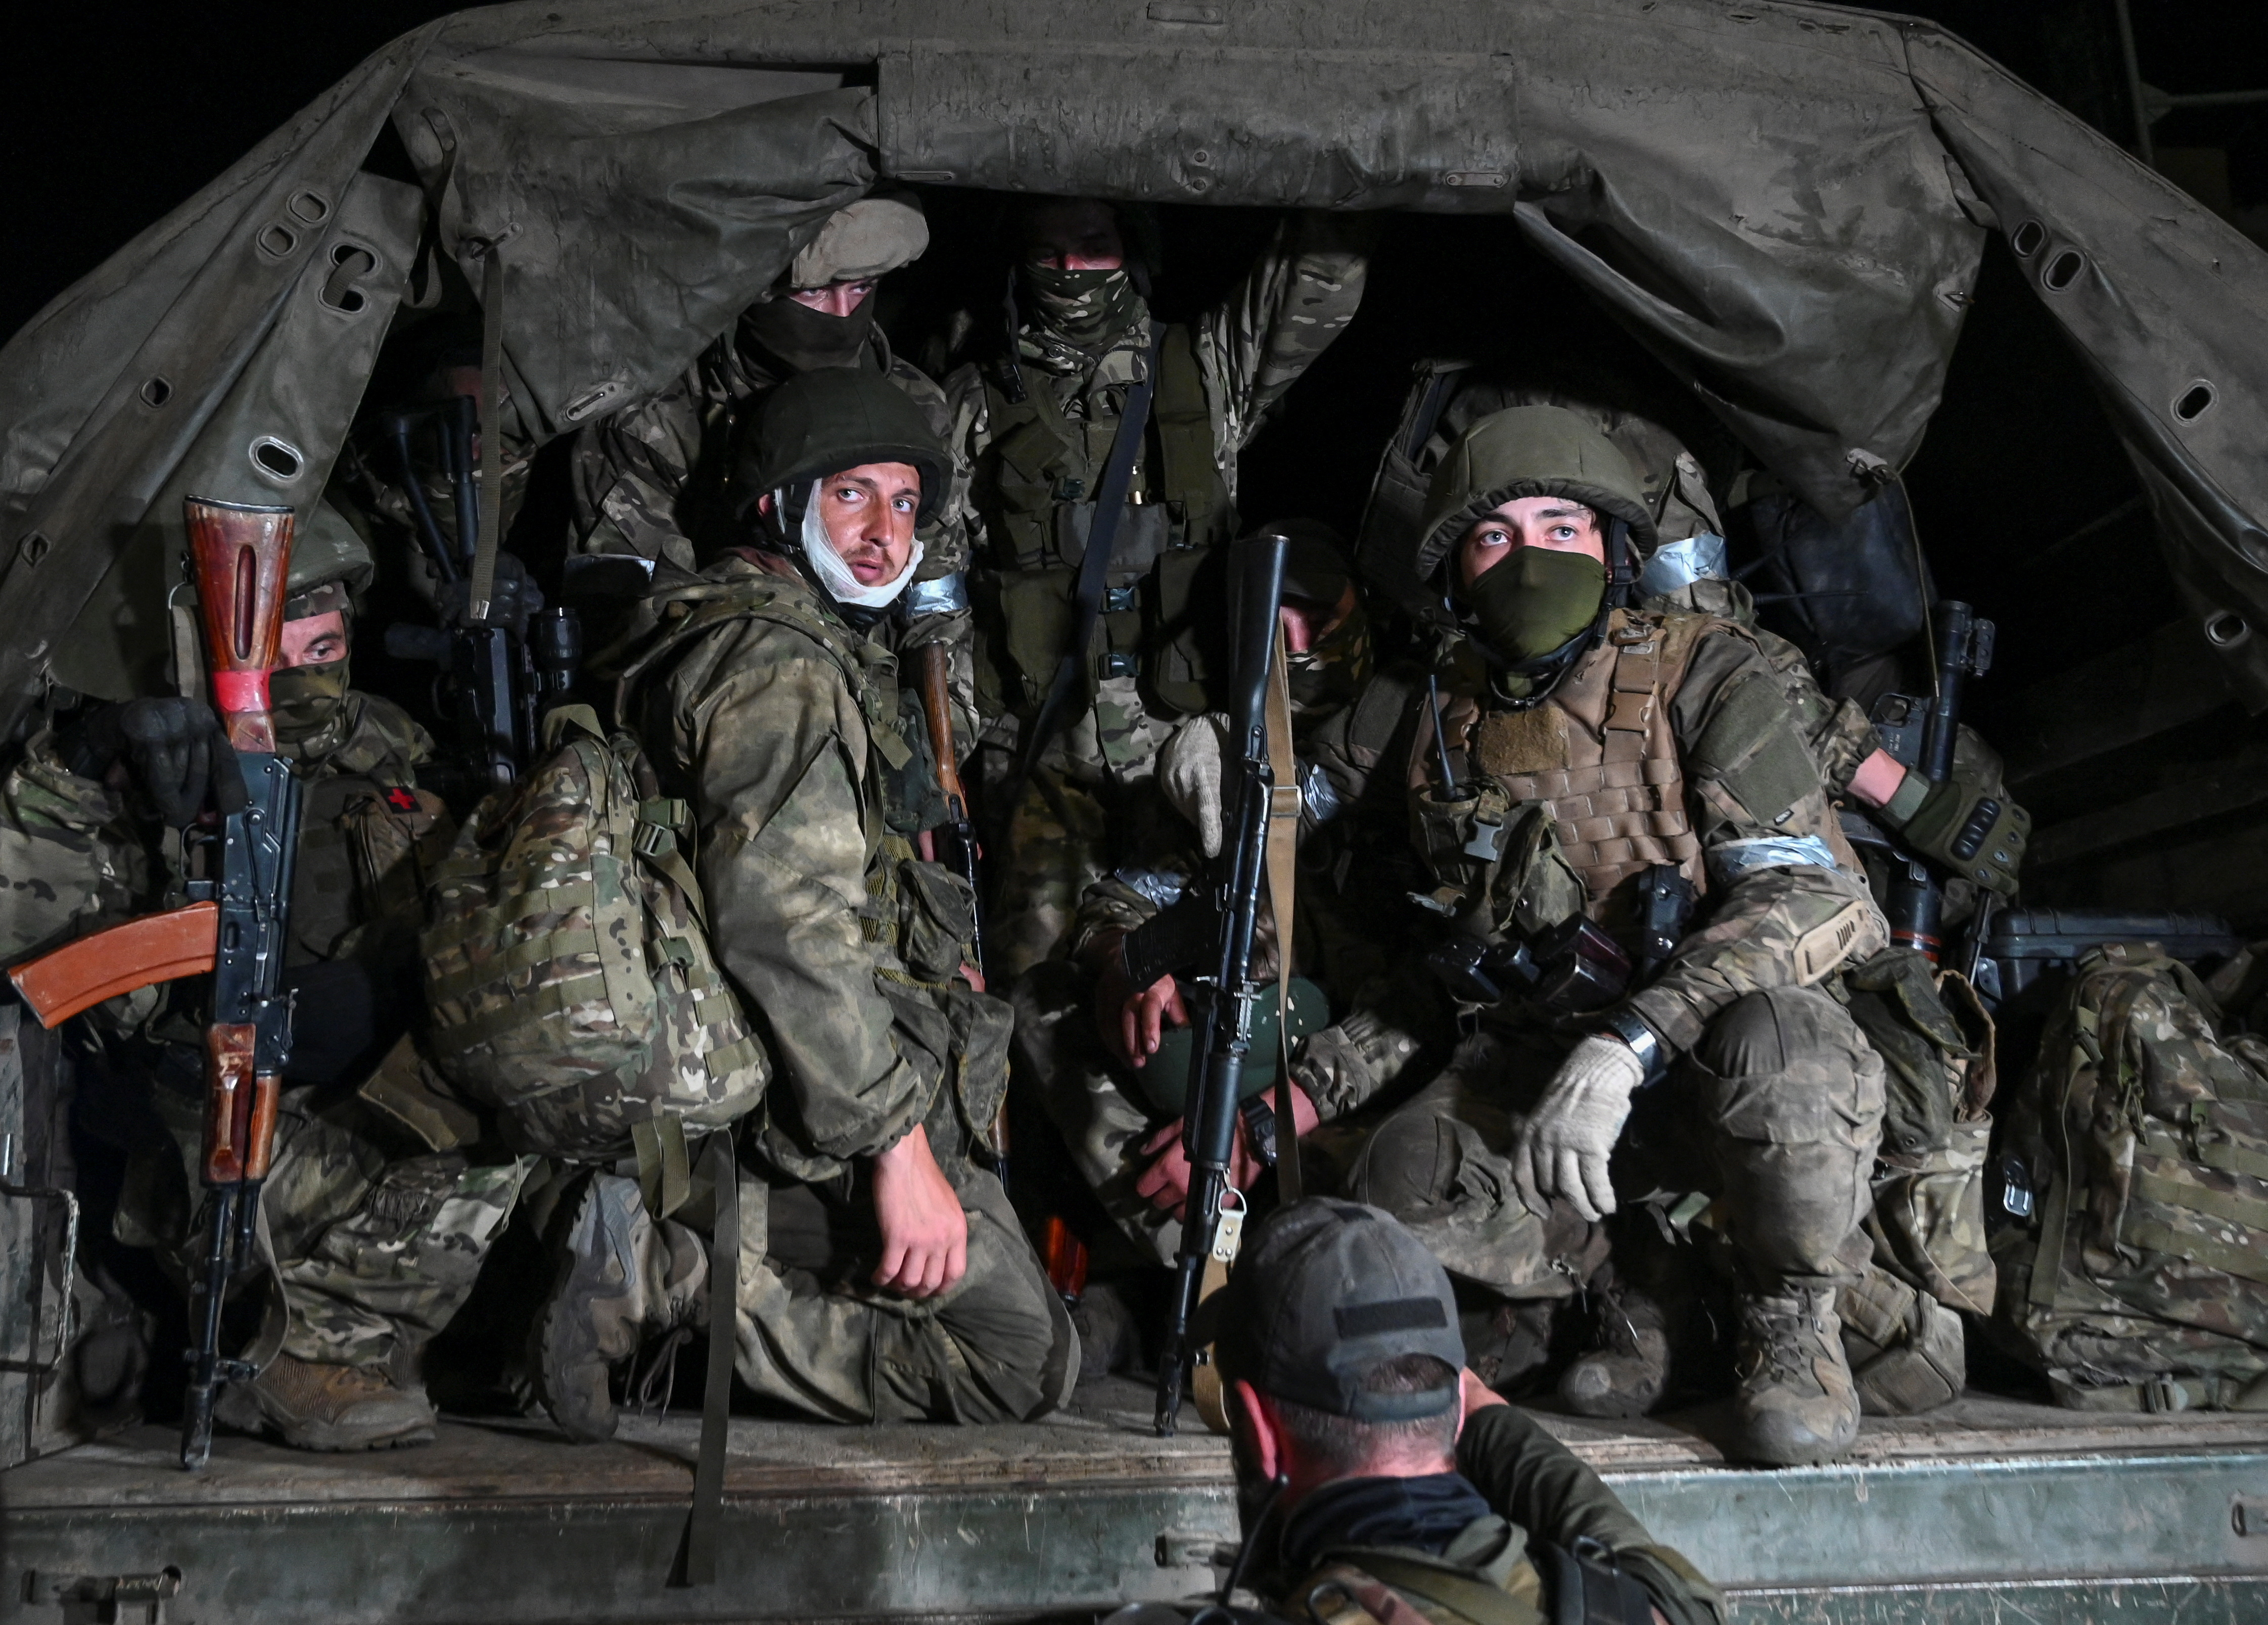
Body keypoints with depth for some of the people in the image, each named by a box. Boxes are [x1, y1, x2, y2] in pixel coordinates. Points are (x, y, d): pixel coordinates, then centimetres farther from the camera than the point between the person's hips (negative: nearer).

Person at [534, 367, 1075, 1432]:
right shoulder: (780, 664, -16)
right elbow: (787, 922, -26)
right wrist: (899, 1146, -27)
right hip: (831, 1111, -10)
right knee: (1022, 1364, -7)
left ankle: (663, 1261, 5)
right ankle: (678, 1275, -12)